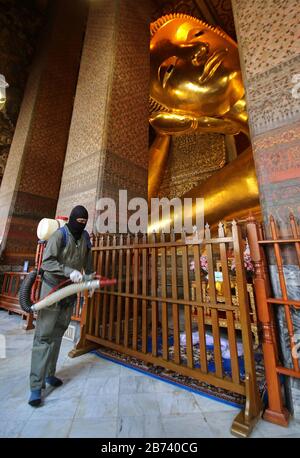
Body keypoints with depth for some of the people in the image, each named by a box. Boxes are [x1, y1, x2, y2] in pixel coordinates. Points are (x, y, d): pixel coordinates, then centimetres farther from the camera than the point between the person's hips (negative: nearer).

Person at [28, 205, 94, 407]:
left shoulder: (85, 237, 2)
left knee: (58, 333, 14)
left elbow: (88, 262, 11)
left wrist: (90, 278, 6)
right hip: (53, 287, -5)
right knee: (44, 335, -2)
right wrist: (69, 271, -35)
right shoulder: (60, 235, -16)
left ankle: (49, 373, 29)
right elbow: (47, 262, -23)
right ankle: (36, 385, 9)